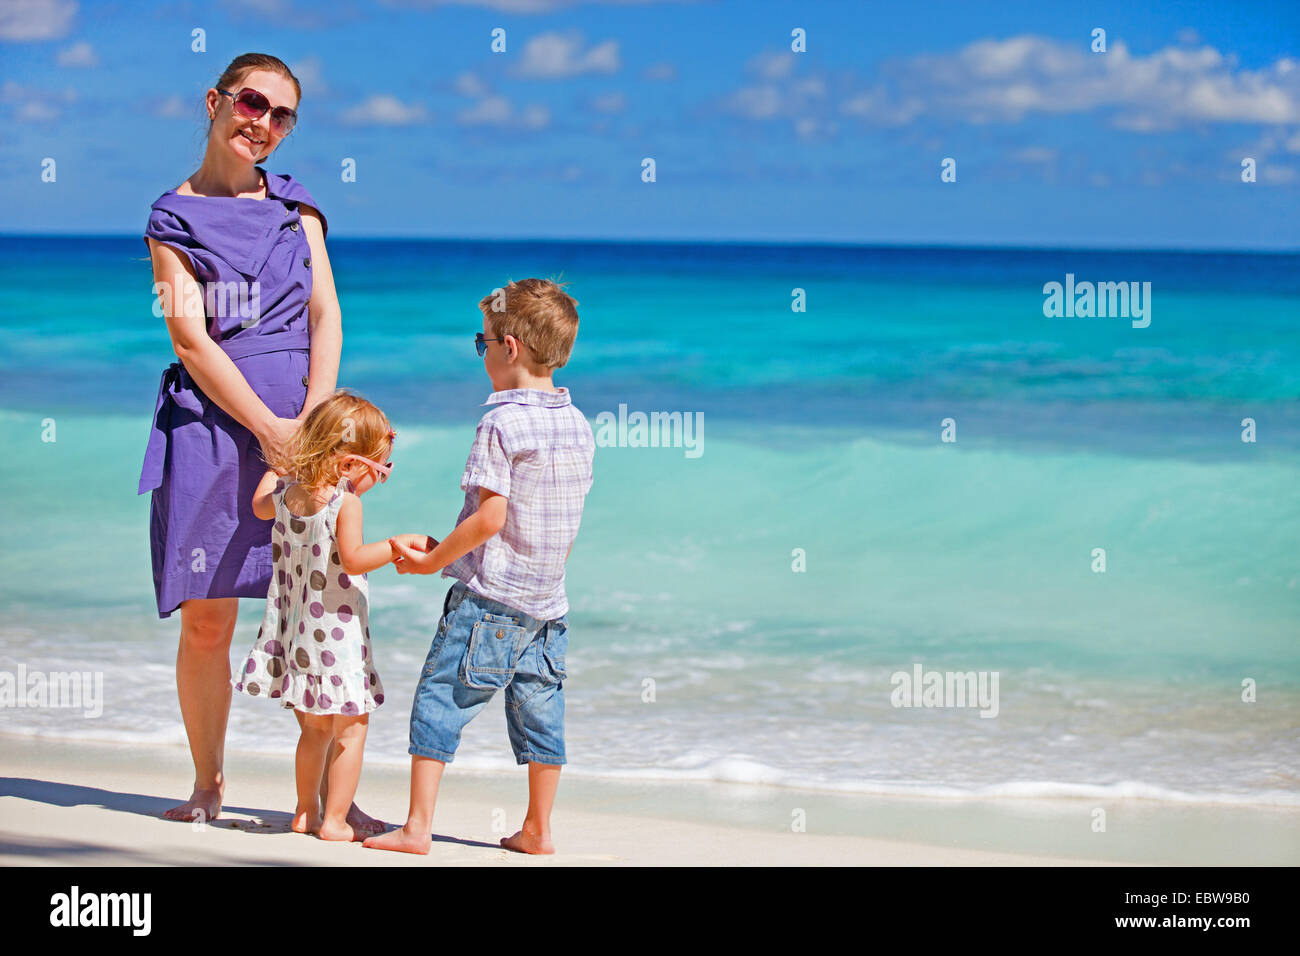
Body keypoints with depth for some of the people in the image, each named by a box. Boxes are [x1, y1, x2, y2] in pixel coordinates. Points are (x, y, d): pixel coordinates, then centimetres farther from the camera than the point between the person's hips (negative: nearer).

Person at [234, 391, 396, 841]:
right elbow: (353, 558, -28)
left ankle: (305, 812, 28)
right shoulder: (346, 501, -17)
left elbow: (259, 505, 27)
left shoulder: (285, 492, 3)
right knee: (352, 727, 4)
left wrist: (276, 464, 37)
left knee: (316, 727, 20)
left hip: (296, 628, 7)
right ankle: (335, 820, 3)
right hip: (336, 633, -7)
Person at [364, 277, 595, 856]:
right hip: (548, 601, 7)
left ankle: (417, 827, -3)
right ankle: (537, 830, 20)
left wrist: (433, 560, -6)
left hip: (489, 595, -7)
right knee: (539, 709, 14)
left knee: (439, 701, -1)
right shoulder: (579, 425, 8)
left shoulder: (503, 423, -15)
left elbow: (489, 519, -19)